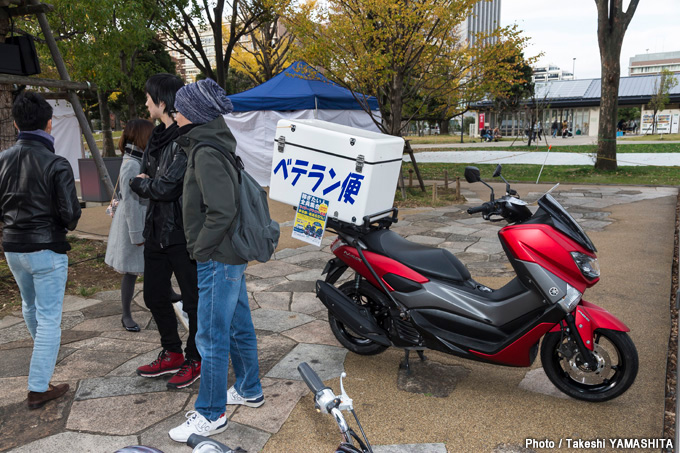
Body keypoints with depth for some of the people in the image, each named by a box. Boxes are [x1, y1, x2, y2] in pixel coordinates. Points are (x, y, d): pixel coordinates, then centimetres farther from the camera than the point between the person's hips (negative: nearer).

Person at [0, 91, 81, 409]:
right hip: (47, 249, -7)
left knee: (30, 305, 27)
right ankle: (38, 388, 6)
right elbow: (70, 214, -19)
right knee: (48, 317, 2)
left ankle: (42, 353, 54)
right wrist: (67, 225, 3)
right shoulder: (56, 164, -18)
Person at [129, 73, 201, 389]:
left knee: (193, 299, 6)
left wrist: (140, 183, -4)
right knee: (154, 295, 19)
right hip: (157, 230, 10)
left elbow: (164, 187, -22)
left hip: (183, 233, -10)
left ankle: (195, 360, 23)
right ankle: (172, 354, 36)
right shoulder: (158, 136, 11)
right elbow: (143, 179, 15)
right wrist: (147, 183, -6)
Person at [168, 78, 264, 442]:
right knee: (239, 326, 20)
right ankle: (249, 390, 36)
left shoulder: (206, 153, -19)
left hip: (218, 259, -10)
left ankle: (210, 415, 16)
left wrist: (200, 248, -14)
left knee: (212, 336, 1)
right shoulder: (215, 145, 12)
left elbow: (221, 211, -26)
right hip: (231, 254, 10)